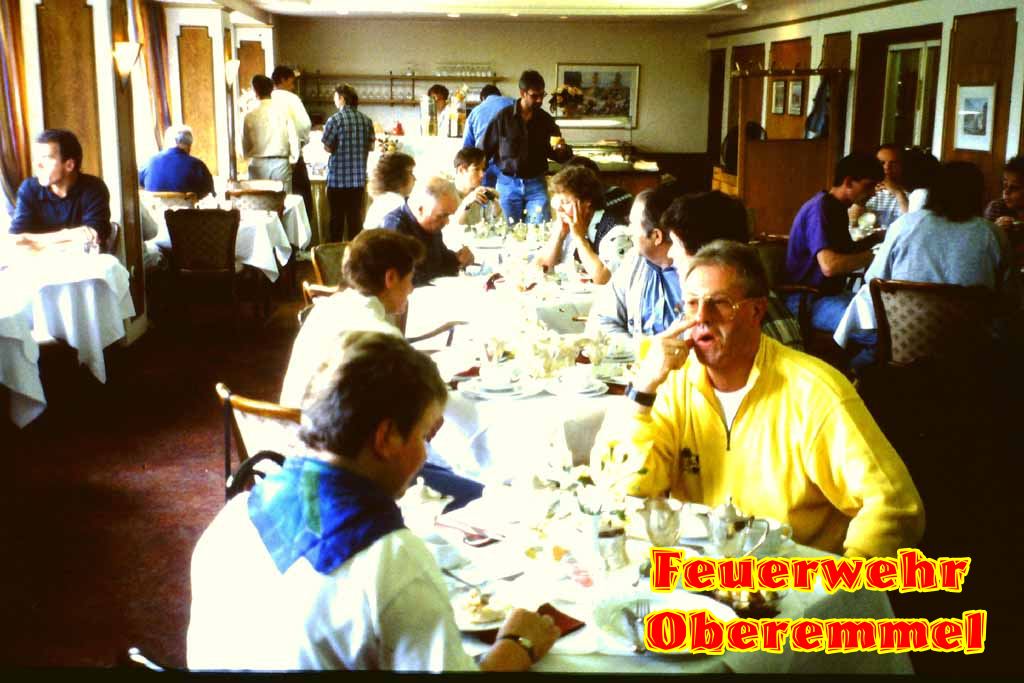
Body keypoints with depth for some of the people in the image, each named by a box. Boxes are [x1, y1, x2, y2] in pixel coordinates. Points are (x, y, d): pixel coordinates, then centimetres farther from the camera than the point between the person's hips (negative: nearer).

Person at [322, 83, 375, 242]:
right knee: (356, 216, 10)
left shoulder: (335, 120, -12)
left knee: (337, 217, 6)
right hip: (359, 177, 4)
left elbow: (327, 147, -10)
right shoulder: (366, 120, 1)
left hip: (338, 177, -3)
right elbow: (371, 146, 7)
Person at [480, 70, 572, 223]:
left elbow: (559, 156, 9)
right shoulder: (504, 117, -4)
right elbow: (483, 150, 0)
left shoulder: (546, 120, 2)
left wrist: (563, 149, -14)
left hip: (536, 184, 1)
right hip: (508, 184, -1)